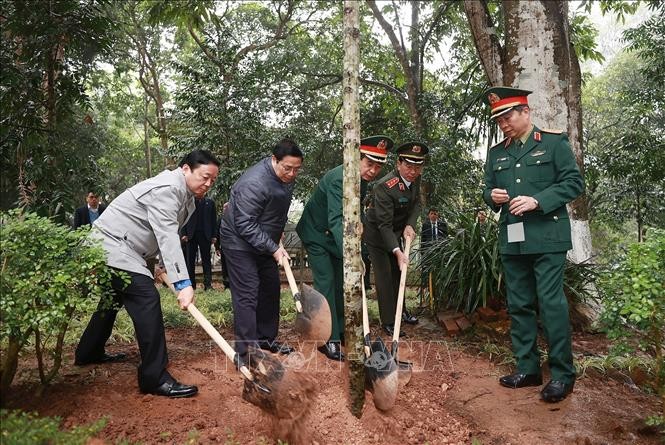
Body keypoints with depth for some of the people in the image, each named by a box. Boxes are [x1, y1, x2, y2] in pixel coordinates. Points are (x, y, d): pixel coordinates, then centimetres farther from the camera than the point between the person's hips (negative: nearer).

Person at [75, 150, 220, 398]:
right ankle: (155, 378, -20)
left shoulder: (186, 196, 9)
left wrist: (163, 266, 1)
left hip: (115, 247, 11)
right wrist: (183, 283, -39)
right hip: (112, 245, -11)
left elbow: (166, 235, 14)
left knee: (114, 298, 25)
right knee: (146, 298, -21)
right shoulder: (166, 189, -23)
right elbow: (167, 237, -33)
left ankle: (88, 354, 46)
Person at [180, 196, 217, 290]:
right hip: (191, 235, 0)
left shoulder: (210, 202, 10)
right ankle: (191, 284, 7)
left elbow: (214, 220, 7)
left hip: (205, 235, 0)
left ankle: (208, 284, 0)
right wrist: (183, 234, -6)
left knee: (206, 260, 1)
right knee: (190, 260, 2)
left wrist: (214, 236, -1)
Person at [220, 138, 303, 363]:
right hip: (240, 242, -9)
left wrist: (276, 240, 11)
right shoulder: (254, 183, -30)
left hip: (265, 243, 9)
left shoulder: (287, 178, -2)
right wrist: (273, 248, -28)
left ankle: (267, 339, 29)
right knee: (247, 295, -11)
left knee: (271, 289, 14)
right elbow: (244, 225, -29)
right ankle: (246, 354, -5)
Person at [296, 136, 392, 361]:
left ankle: (341, 331, 23)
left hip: (336, 236, 8)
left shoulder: (364, 179, -6)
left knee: (341, 281, 10)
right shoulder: (338, 178, -33)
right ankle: (328, 340, -5)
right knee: (326, 282, -11)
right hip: (316, 233, -8)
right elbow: (335, 219, -44)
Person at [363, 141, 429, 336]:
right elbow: (384, 225, -33)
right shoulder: (384, 186, -33)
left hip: (395, 232, 8)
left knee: (398, 271, 18)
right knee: (384, 276, -6)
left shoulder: (414, 178, -11)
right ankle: (388, 322, 4)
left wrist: (410, 225, -15)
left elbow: (416, 203, 3)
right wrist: (397, 252, -40)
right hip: (376, 234, -8)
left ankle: (400, 311, 35)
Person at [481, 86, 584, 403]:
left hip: (546, 238, -5)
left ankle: (562, 374, 8)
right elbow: (488, 189, 20)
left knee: (551, 304, -5)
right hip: (511, 241, 5)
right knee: (519, 305, 9)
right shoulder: (496, 152, 16)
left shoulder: (554, 142, 2)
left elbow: (574, 182, -3)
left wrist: (537, 201, -16)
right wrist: (492, 196, -4)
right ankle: (527, 369, 19)